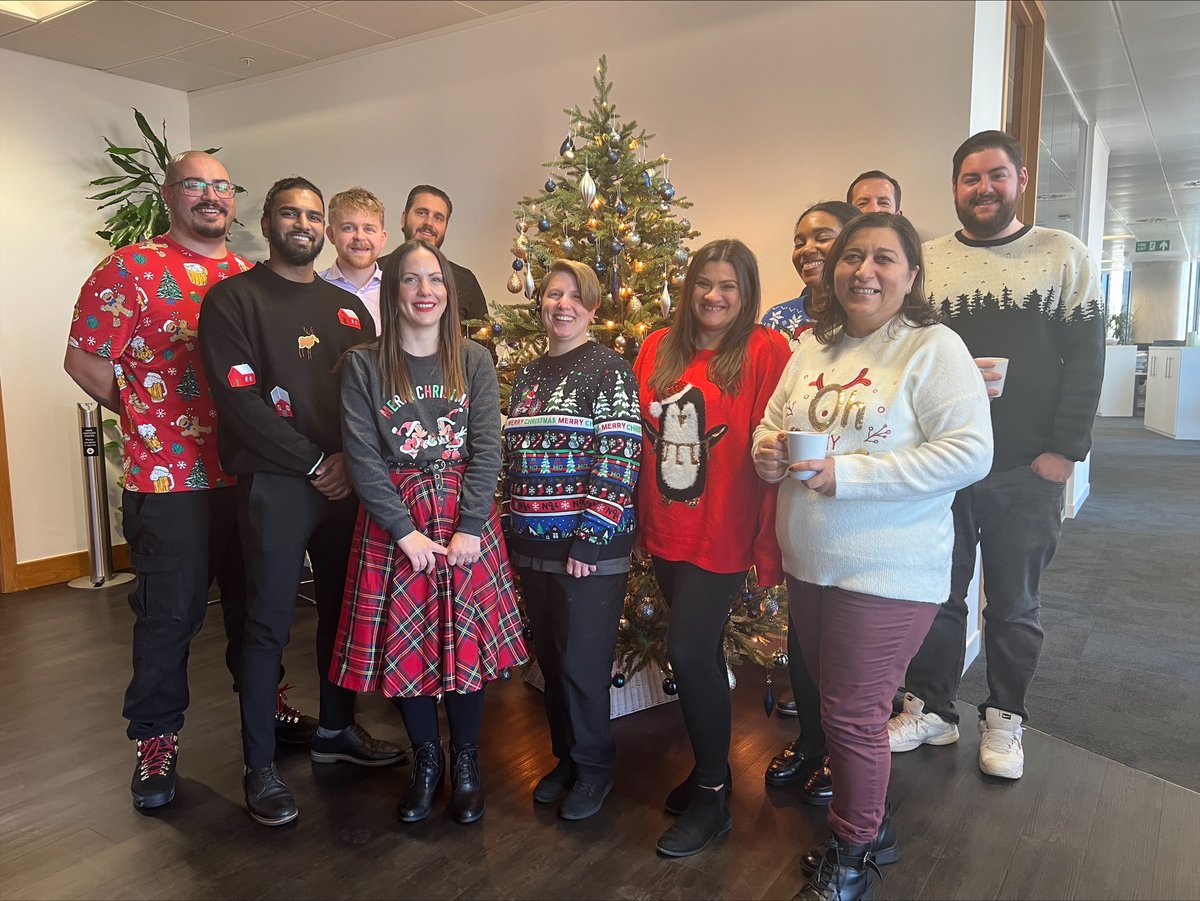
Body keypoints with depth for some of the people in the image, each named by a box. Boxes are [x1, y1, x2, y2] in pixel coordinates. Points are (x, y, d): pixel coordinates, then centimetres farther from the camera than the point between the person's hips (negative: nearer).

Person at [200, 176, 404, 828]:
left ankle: (336, 727, 33)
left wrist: (350, 458, -8)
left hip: (343, 481, 5)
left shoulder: (347, 307, 14)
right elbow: (239, 400, -12)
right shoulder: (233, 298, -2)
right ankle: (260, 766, 15)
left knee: (343, 607, 13)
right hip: (274, 483, -5)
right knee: (270, 625, 1)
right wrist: (314, 463, -13)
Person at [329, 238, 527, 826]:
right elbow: (362, 457, -7)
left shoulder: (474, 361, 3)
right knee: (403, 647, 7)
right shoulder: (363, 365, -1)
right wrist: (406, 531, -13)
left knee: (469, 643, 5)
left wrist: (469, 528, -12)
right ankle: (425, 761, 30)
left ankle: (465, 761, 28)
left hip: (467, 520, 1)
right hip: (392, 523, 0)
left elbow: (486, 448, -4)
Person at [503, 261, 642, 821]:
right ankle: (566, 755, 34)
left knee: (583, 661, 3)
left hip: (590, 547, -6)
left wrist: (590, 538, -18)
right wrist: (514, 532, 12)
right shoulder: (528, 375, 12)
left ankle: (593, 768, 24)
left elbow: (620, 457, -15)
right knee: (550, 657, 15)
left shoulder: (610, 370, -8)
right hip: (534, 545, 7)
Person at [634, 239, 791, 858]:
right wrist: (641, 517, 10)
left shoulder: (764, 351, -9)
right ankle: (710, 769, 37)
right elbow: (640, 434, 11)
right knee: (700, 651, 17)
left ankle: (711, 795, 18)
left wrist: (769, 544, -15)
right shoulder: (658, 348, 6)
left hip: (722, 534, -5)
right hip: (664, 531, 5)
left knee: (688, 651, -4)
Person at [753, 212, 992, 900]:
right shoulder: (813, 347, 8)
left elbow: (970, 452, -20)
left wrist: (849, 474, -24)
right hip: (807, 562, 6)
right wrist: (767, 450, -9)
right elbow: (773, 423, 16)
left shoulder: (934, 347, -12)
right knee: (834, 700, 19)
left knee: (852, 715, 4)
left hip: (888, 573, -6)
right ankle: (871, 822, 42)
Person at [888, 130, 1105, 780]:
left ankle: (1003, 719, 30)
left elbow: (1085, 358, -2)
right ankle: (931, 708, 28)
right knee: (938, 593, 11)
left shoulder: (1066, 257, 3)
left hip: (1029, 472, -1)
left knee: (1014, 604, 12)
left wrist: (1063, 450, -9)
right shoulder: (925, 261, 6)